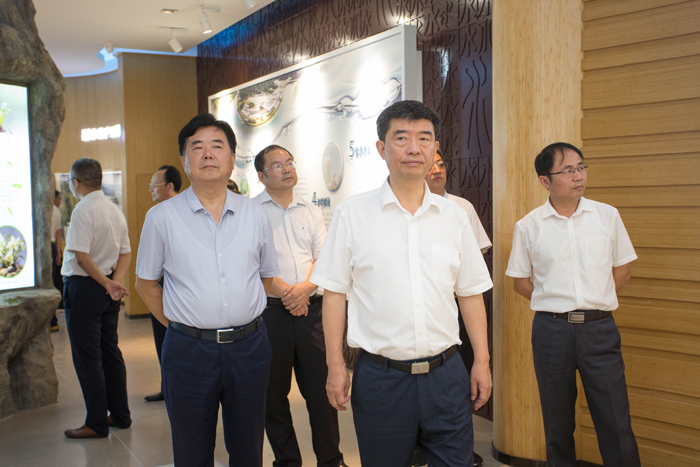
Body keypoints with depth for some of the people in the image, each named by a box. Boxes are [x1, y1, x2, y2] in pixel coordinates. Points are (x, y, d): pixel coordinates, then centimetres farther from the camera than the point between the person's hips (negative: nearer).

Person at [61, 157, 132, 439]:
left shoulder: (83, 210, -16)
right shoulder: (115, 210, 9)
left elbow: (82, 256, -23)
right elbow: (126, 252, 9)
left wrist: (106, 283, -15)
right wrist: (115, 281, -3)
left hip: (84, 288, -8)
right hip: (108, 291, 8)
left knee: (87, 358, 1)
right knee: (110, 352, 15)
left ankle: (97, 423, 8)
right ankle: (120, 415, 24)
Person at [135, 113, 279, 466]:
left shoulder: (255, 215, 4)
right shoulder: (161, 217, -2)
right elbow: (146, 283, 7)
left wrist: (244, 313, 8)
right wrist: (180, 324, 2)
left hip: (249, 346, 2)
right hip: (189, 349, -1)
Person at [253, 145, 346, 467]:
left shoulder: (311, 212, 13)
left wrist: (305, 287, -11)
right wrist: (285, 292, -13)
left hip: (311, 308, 3)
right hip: (269, 309, -3)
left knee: (321, 387, 5)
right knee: (274, 391, 7)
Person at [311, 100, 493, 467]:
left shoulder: (453, 216, 5)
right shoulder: (352, 213, -2)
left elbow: (471, 292, 10)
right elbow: (334, 292, 0)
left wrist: (482, 361, 7)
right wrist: (335, 365, -3)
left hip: (445, 374, 2)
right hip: (379, 377, -2)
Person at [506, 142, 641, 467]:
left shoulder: (607, 215, 4)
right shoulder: (528, 227, 0)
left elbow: (622, 270, 12)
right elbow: (520, 282, 9)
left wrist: (594, 302, 5)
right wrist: (557, 303, 3)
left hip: (599, 328, 1)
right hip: (551, 329, 0)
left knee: (616, 424, 0)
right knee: (558, 424, 10)